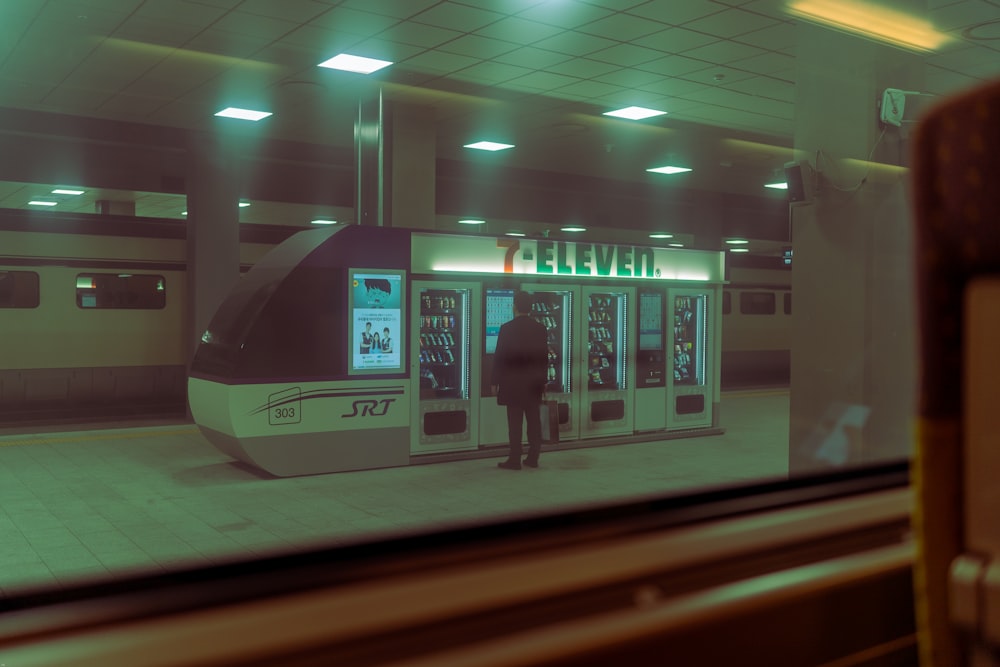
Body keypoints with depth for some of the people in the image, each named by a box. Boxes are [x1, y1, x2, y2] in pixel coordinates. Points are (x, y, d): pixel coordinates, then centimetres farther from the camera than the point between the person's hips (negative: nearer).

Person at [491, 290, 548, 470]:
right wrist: (542, 380, 15)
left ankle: (515, 460, 1)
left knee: (515, 423, -1)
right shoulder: (540, 329, 1)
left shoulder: (507, 328, -10)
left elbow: (499, 357, -8)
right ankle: (532, 458, 13)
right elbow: (544, 357, 6)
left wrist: (495, 382, 0)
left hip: (512, 383, -4)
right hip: (534, 384, 4)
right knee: (534, 422, 9)